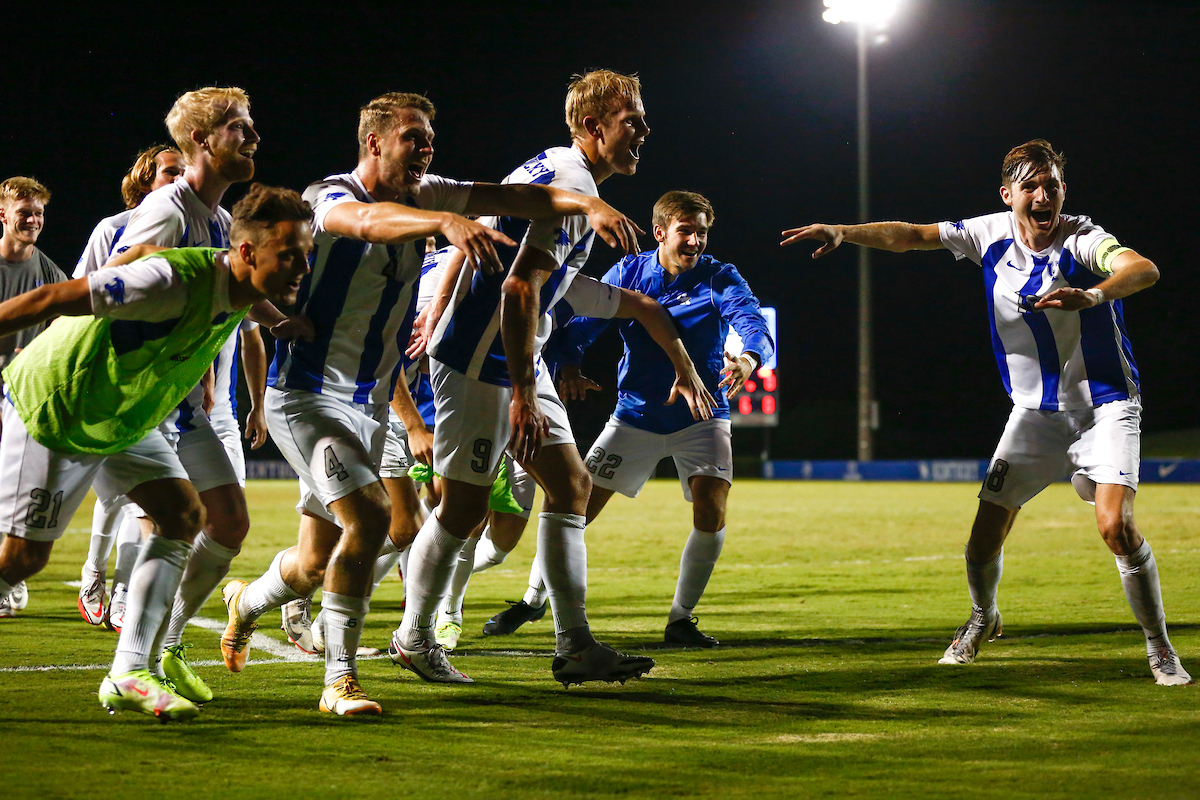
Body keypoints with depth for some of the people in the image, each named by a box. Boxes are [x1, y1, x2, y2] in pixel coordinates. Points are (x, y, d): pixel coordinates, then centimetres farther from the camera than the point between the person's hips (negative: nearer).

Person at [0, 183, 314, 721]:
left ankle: (128, 676, -5)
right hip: (49, 409, -8)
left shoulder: (240, 297, -8)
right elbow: (50, 300, -31)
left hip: (122, 422, 8)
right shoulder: (176, 282, -34)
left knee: (183, 516, -4)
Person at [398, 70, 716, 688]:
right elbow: (519, 290, -26)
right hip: (481, 364, -11)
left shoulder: (550, 170, 14)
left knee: (571, 484, 5)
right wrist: (523, 395, -29)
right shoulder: (573, 185, -18)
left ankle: (575, 646, 4)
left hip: (517, 359, 11)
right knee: (465, 505, -4)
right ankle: (414, 637, 12)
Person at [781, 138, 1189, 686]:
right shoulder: (992, 235, -4)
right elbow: (909, 236, 2)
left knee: (1116, 526, -23)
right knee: (985, 534, 0)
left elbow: (1144, 270, -39)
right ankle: (983, 619, 33)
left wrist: (1094, 295, -58)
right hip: (1034, 409, 4)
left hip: (1105, 404, -4)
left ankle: (1159, 646, -4)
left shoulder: (1083, 240, -19)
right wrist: (844, 233, -13)